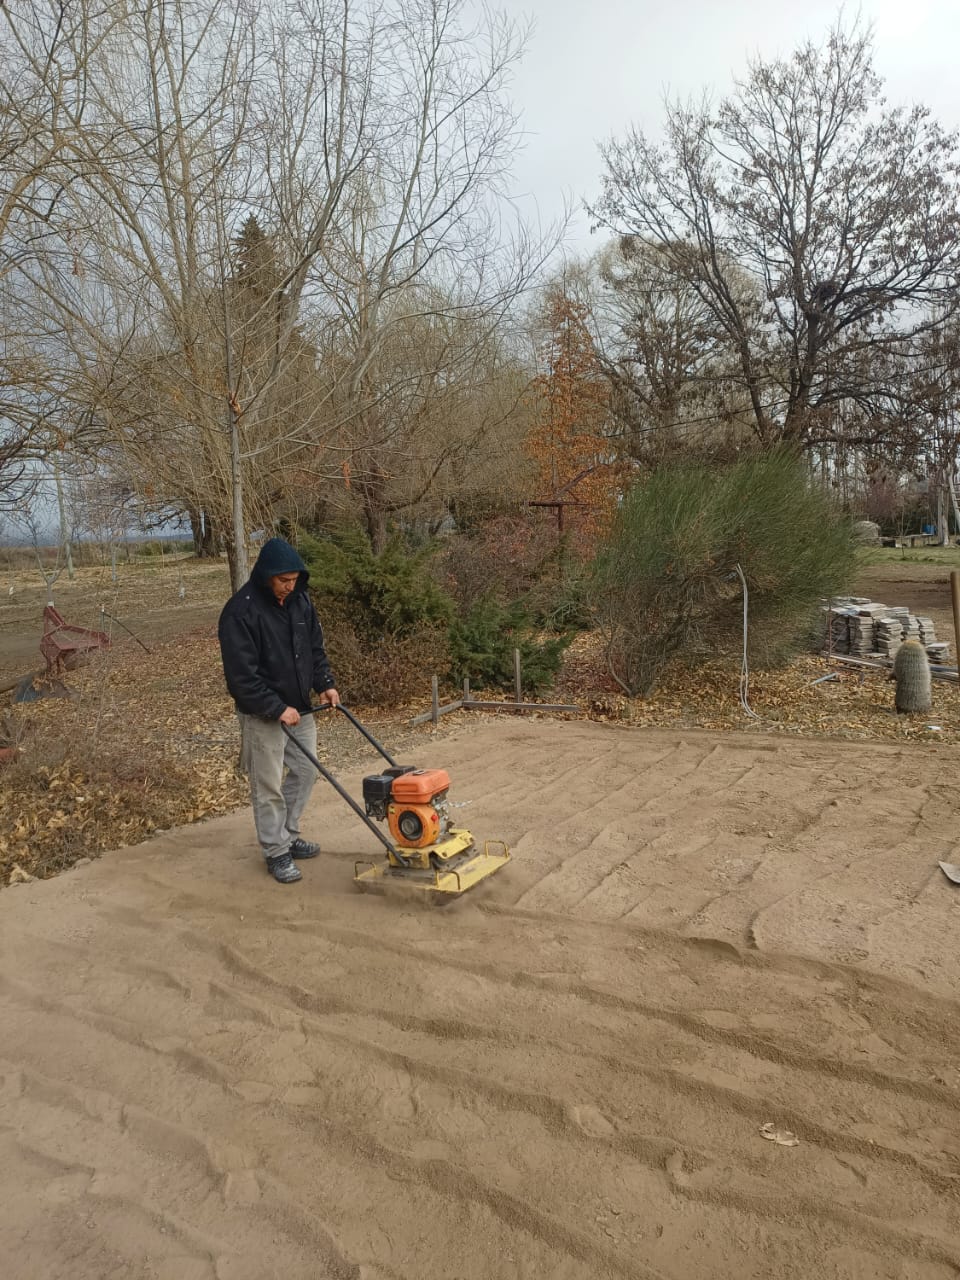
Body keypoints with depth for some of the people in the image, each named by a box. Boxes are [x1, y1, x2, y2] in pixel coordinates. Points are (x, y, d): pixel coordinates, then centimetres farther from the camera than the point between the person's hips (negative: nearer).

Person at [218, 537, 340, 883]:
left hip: (298, 707, 7)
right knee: (269, 786, 3)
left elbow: (315, 647, 13)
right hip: (262, 714, -7)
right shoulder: (241, 611, -21)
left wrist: (325, 683, 0)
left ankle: (289, 836, 32)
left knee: (305, 772, 15)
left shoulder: (300, 600, 1)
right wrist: (276, 709, -24)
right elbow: (242, 674, -22)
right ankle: (277, 852, 17)